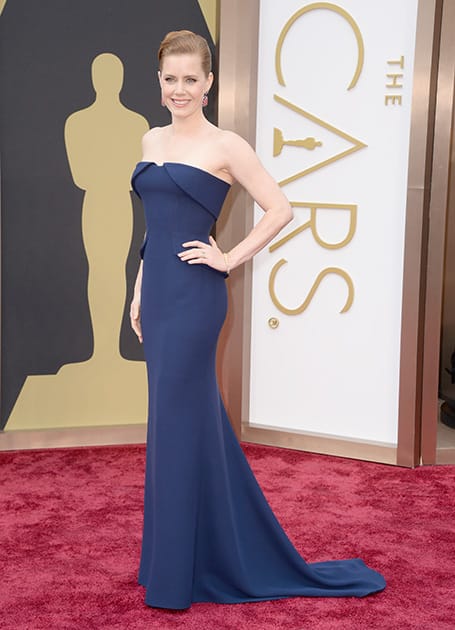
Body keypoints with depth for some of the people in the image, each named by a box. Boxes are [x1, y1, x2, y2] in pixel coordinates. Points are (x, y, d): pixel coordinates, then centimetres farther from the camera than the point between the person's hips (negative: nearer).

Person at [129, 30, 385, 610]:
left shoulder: (225, 146, -8)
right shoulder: (152, 140, 12)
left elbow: (279, 210, -8)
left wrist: (230, 258, -10)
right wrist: (140, 292, 16)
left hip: (193, 297, -7)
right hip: (158, 293, 7)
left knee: (178, 423, -2)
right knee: (188, 418, 15)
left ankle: (177, 573, 13)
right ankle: (205, 555, 30)